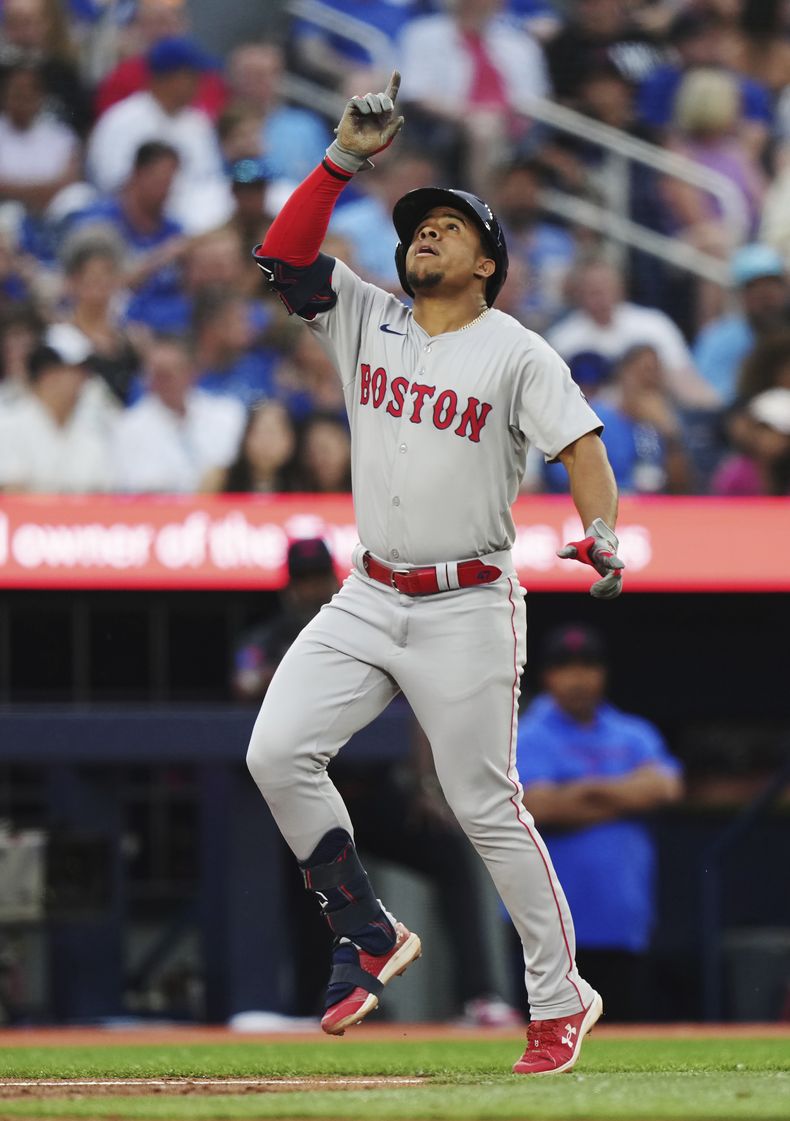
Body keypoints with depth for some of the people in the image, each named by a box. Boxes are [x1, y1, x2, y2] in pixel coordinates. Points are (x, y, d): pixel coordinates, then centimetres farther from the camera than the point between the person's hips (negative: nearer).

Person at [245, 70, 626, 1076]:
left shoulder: (517, 353, -5)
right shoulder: (366, 320, 8)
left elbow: (579, 443, -14)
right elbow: (281, 252, 0)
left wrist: (600, 532, -33)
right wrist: (345, 158, -8)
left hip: (468, 609, -5)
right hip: (367, 602, 5)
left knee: (486, 806, -3)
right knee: (278, 751, -12)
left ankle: (561, 999, 9)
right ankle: (368, 938, 2)